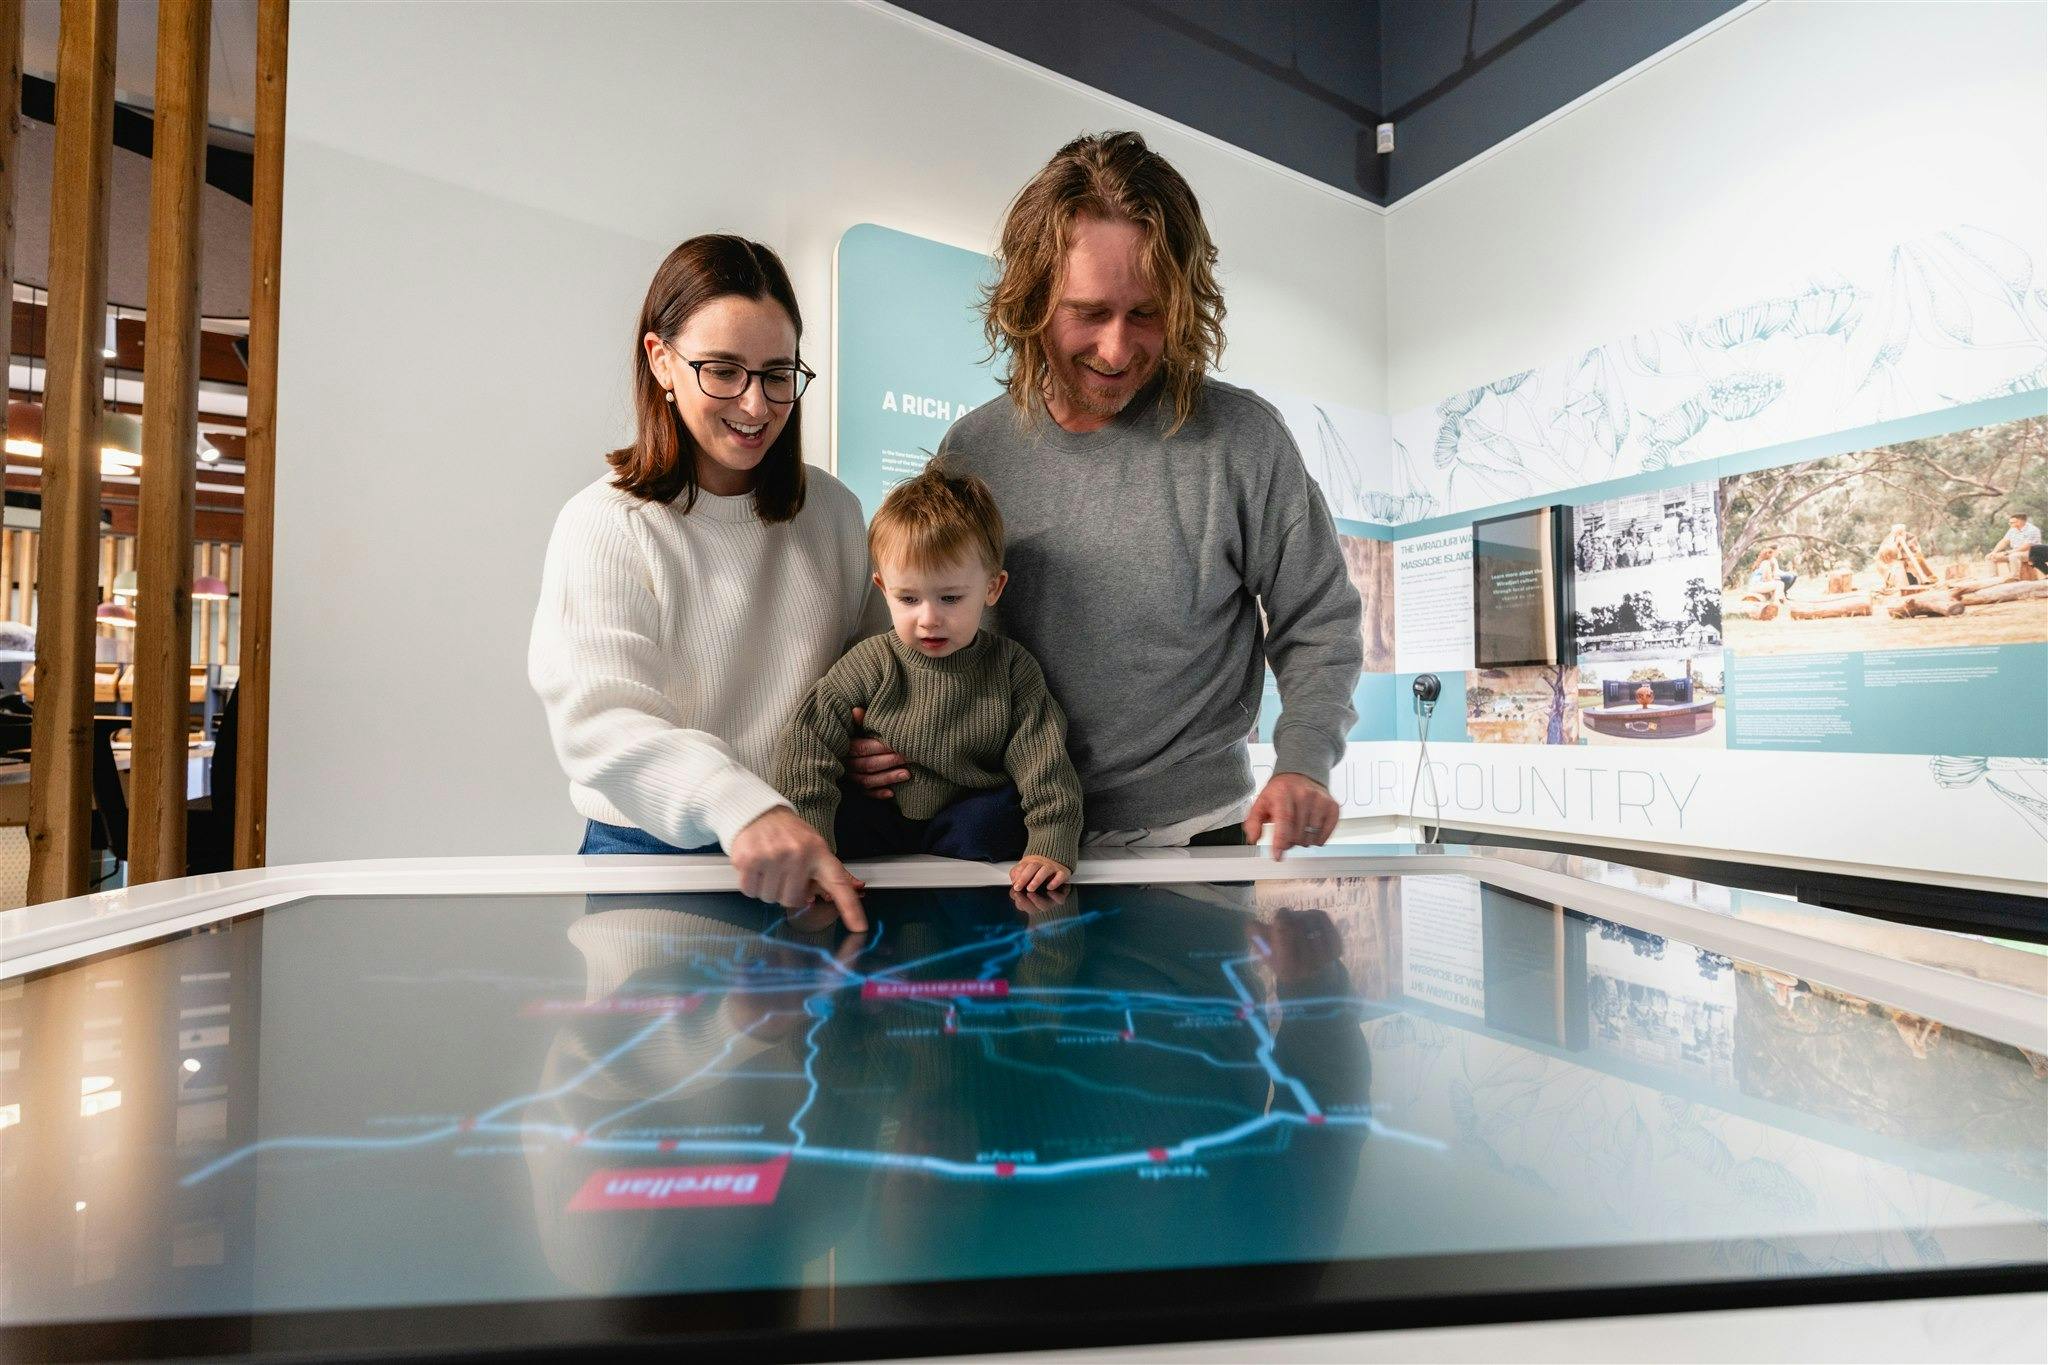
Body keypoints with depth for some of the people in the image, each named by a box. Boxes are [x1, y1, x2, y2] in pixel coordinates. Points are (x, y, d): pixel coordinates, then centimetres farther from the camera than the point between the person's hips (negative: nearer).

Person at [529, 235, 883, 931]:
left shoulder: (833, 511, 10)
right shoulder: (603, 526, -5)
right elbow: (598, 720, -17)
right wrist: (741, 805, -33)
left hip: (815, 849, 3)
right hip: (652, 847, -3)